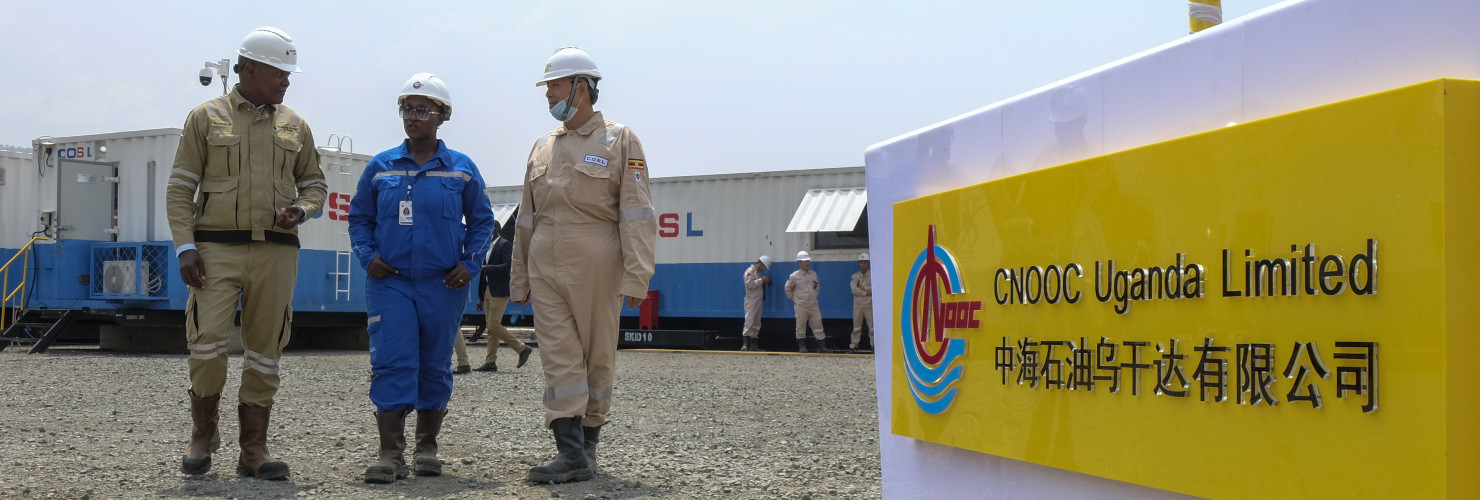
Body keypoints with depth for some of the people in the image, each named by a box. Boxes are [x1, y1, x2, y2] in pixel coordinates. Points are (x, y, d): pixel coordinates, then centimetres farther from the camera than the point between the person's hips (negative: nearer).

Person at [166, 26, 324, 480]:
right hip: (217, 249, -3)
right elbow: (180, 188, 2)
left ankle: (254, 450, 10)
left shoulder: (294, 127, 13)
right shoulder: (205, 118, 5)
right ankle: (203, 432, 12)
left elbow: (314, 183, 19)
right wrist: (185, 247, -8)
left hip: (276, 252, 3)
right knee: (207, 342, -11)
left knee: (265, 350, 3)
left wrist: (302, 210, -4)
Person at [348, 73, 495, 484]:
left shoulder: (461, 168, 3)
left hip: (443, 284, 1)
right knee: (392, 364, -10)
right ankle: (390, 456, -9)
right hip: (390, 282, 0)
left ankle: (426, 450, 18)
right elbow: (359, 216, 12)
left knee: (435, 367, 7)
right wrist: (367, 255, -3)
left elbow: (481, 219, 9)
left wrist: (470, 263, -2)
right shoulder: (380, 167, 5)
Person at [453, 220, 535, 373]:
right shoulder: (487, 247, 17)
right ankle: (491, 362, 9)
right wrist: (481, 298, 18)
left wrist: (486, 267, -22)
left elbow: (508, 266, -20)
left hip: (500, 291, -9)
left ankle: (522, 348, -3)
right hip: (488, 291, 9)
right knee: (490, 327, 7)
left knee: (494, 326, -13)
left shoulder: (504, 245, -8)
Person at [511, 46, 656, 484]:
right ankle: (572, 454, -7)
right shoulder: (542, 148, 16)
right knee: (559, 357, -4)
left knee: (597, 357, 4)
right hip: (546, 268, 4)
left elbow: (636, 215, -8)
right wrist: (520, 279, 17)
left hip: (595, 267, -4)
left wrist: (636, 277, -16)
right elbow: (527, 219, 20)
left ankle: (588, 439, 18)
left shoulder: (620, 141, 0)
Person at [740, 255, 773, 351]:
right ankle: (745, 344, -21)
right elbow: (750, 284, -20)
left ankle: (754, 345, 13)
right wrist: (762, 280, -15)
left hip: (758, 302, 10)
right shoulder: (750, 271, -8)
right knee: (749, 322, -16)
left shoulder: (758, 272, 22)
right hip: (751, 302, -10)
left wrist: (766, 282, 10)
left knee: (756, 324, 10)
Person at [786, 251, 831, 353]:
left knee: (818, 325, 0)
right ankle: (802, 346, 12)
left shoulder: (813, 274, 10)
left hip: (813, 305, 4)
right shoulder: (794, 276, -5)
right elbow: (788, 288, 6)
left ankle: (822, 346, 1)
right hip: (801, 306, -4)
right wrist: (793, 298, 5)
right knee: (801, 327, 1)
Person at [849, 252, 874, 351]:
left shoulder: (872, 276, 4)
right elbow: (854, 290, -8)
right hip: (858, 305, 1)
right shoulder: (855, 276, 6)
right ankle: (853, 345, 8)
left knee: (872, 326, -3)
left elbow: (874, 289, -9)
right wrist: (866, 292, -12)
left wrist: (861, 288, -11)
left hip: (869, 305, -1)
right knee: (856, 327, 4)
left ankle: (874, 345, 2)